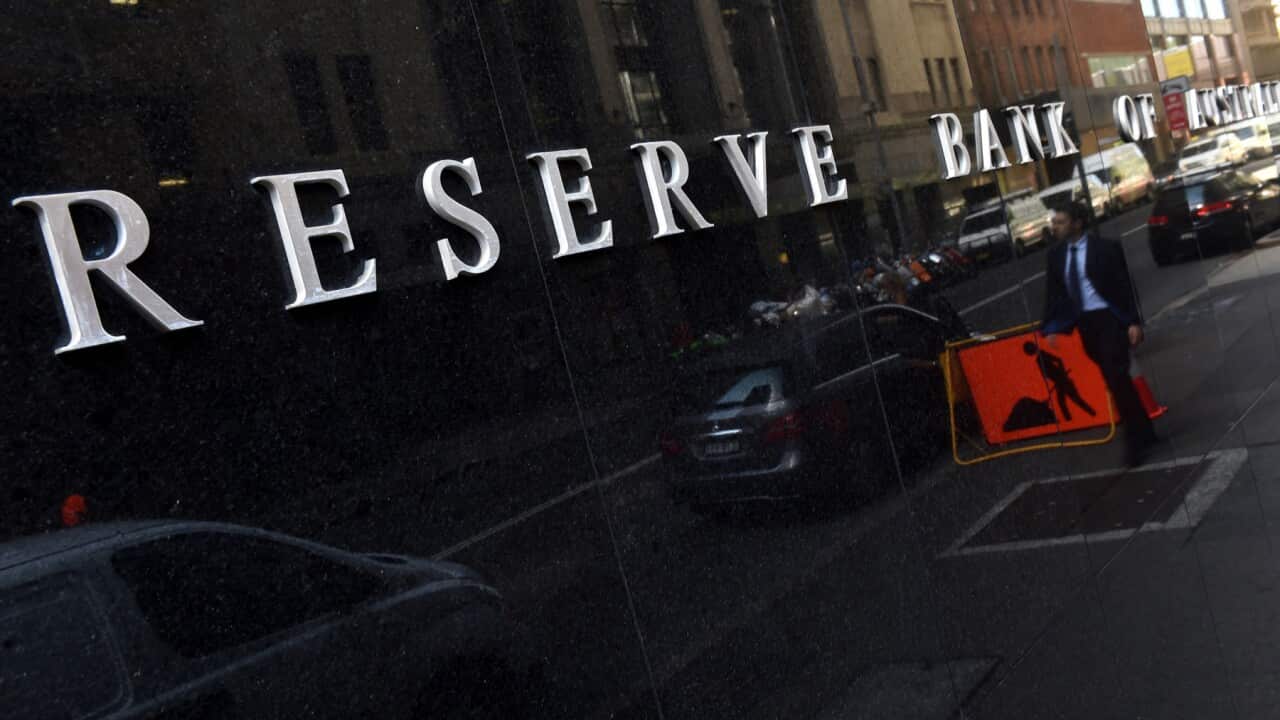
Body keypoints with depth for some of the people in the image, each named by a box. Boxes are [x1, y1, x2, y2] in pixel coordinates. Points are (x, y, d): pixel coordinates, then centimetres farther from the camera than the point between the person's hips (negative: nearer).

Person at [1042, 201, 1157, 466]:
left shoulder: (1105, 247, -8)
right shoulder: (1056, 254, 6)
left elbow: (1124, 285, -8)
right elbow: (1053, 292, 10)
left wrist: (1133, 322, -14)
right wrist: (1052, 327, 2)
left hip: (1109, 318, -5)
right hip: (1083, 323, 5)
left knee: (1117, 376, -11)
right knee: (1112, 380, 10)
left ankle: (1135, 440, 0)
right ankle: (1142, 432, 24)